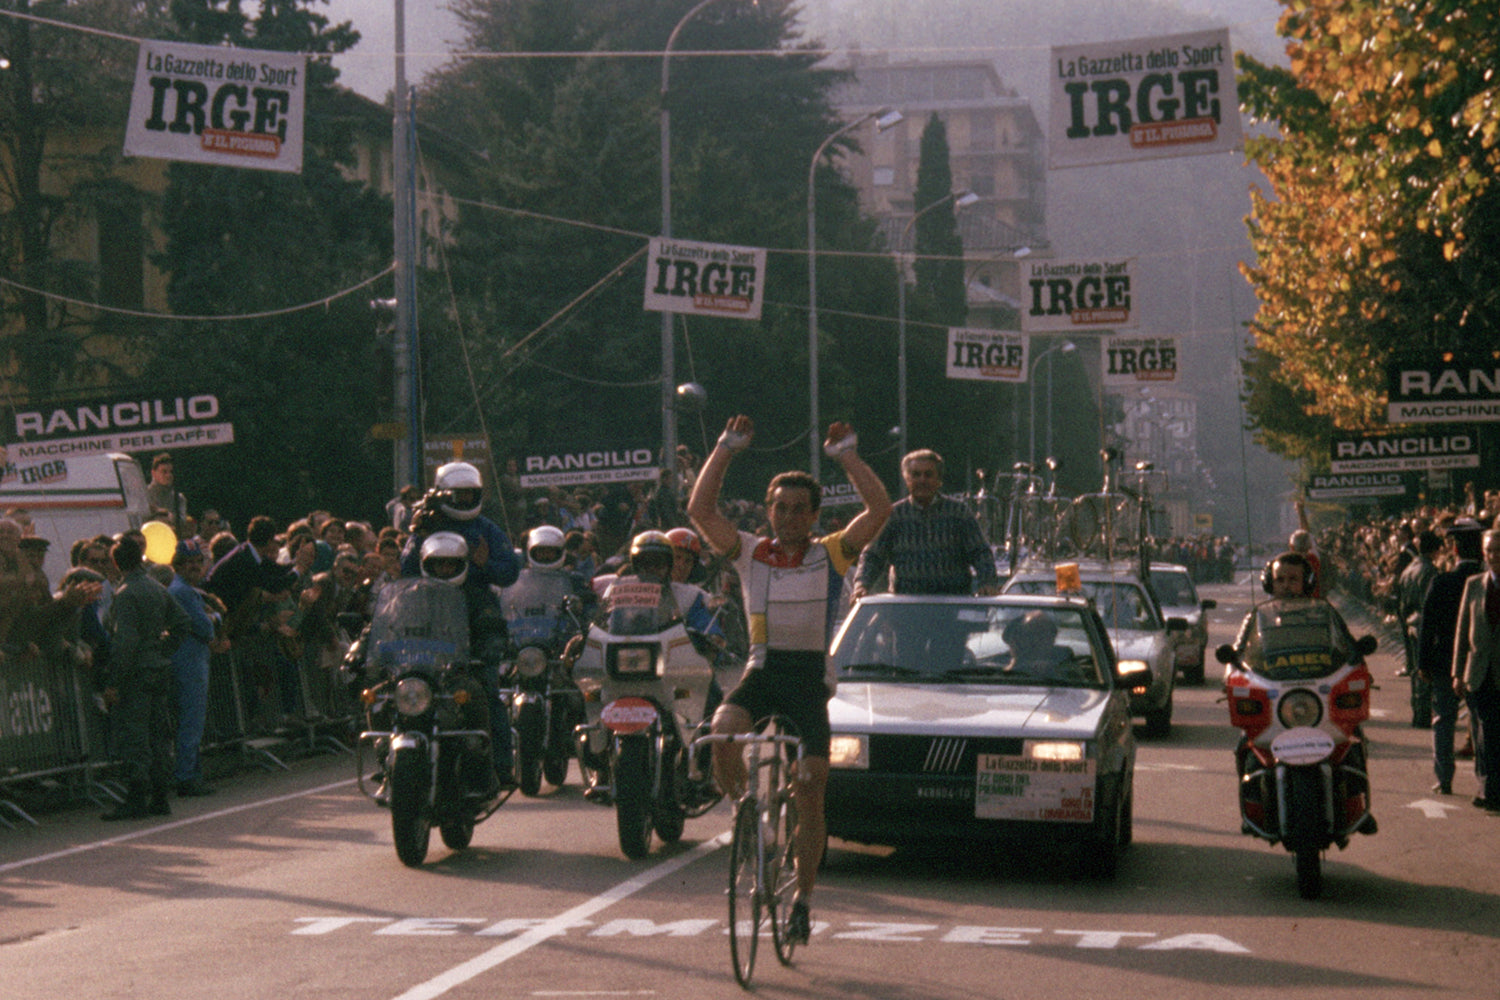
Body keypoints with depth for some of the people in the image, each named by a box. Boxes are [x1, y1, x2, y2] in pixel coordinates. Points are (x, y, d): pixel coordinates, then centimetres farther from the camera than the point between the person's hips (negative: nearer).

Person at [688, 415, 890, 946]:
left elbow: (879, 509, -8)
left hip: (810, 677, -1)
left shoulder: (831, 555, 4)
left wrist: (847, 456, -7)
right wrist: (726, 449, -5)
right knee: (722, 731, -31)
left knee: (810, 793, -4)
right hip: (762, 671, 1)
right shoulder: (749, 553, 7)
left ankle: (803, 898, 8)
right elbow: (700, 509, -4)